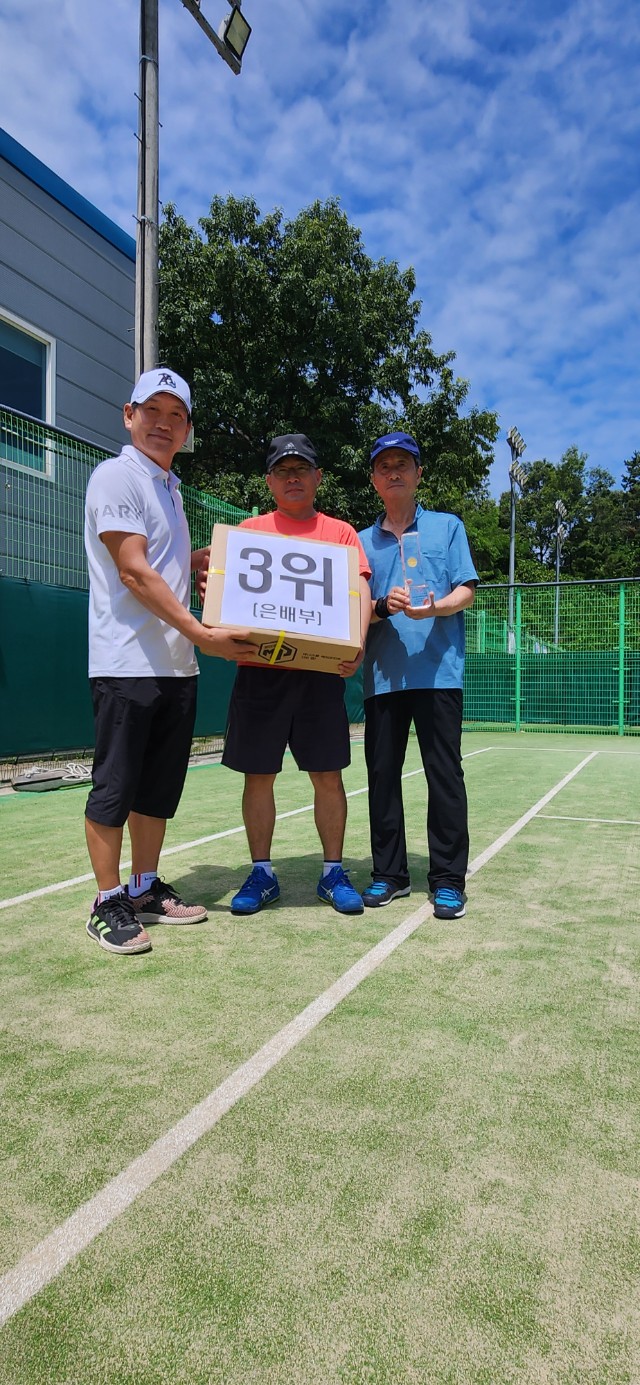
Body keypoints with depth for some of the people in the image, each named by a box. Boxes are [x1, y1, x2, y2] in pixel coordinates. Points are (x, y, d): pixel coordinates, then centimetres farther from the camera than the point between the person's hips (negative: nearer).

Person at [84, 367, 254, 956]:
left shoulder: (170, 486, 20)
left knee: (161, 785, 12)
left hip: (177, 665, 9)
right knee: (115, 785, -1)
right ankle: (109, 904, 10)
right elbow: (134, 573, -16)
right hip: (127, 663, -8)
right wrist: (202, 634, -20)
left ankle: (146, 889, 24)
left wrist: (209, 555, 8)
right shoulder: (116, 475, -6)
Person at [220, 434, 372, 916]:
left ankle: (333, 873, 18)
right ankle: (261, 873, 19)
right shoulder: (248, 531, 13)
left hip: (320, 672, 0)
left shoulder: (341, 533, 11)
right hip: (259, 671, 1)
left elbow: (359, 591, 0)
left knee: (328, 775, 3)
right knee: (258, 775, 5)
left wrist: (356, 643, -18)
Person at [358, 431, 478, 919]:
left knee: (445, 776, -3)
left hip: (438, 671, -3)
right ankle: (389, 873, 17)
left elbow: (466, 590, 1)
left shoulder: (448, 526, 10)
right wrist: (381, 607, -10)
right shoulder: (363, 541, 16)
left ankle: (448, 879, 7)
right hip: (382, 674, 3)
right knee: (382, 774, 5)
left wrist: (434, 607, -19)